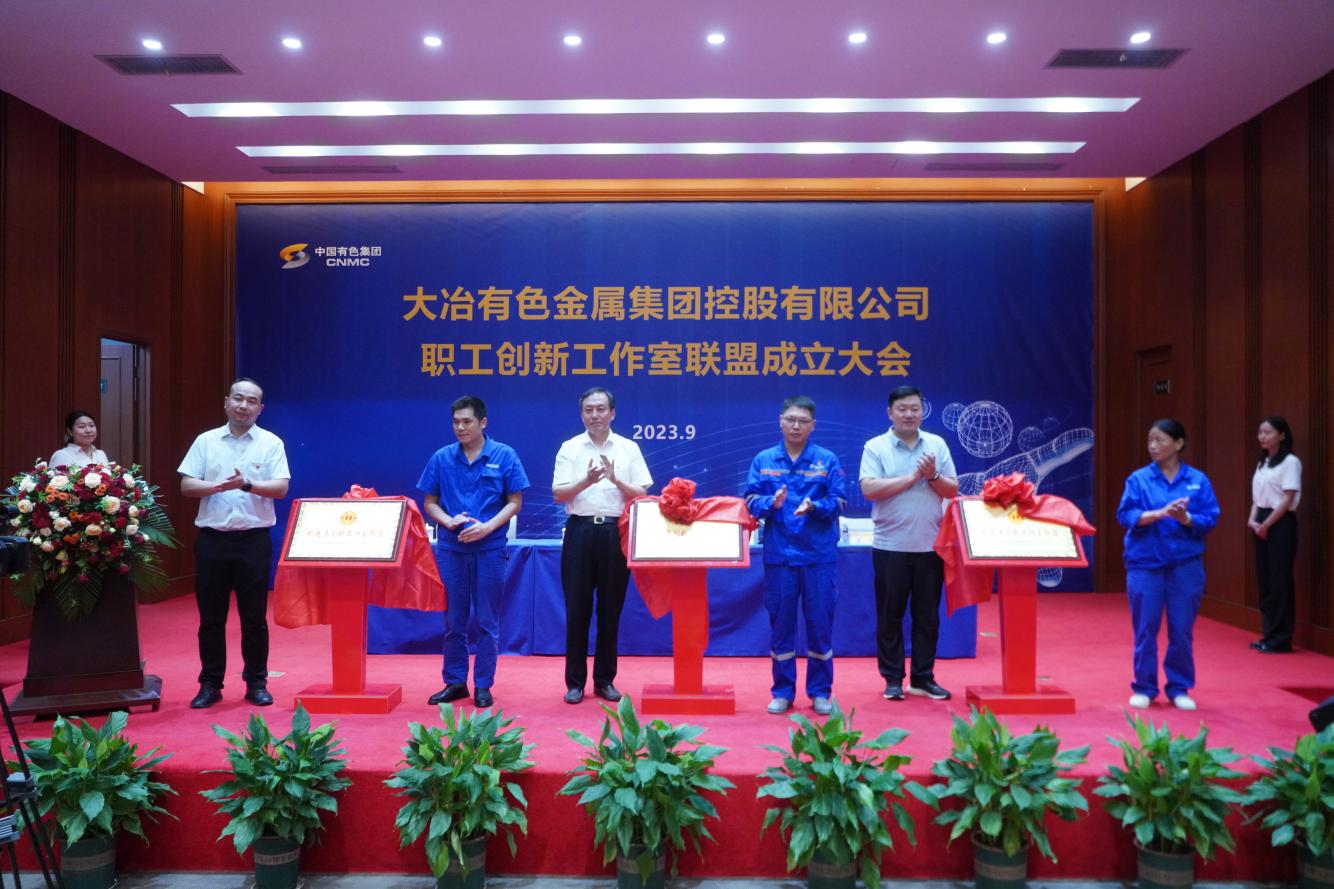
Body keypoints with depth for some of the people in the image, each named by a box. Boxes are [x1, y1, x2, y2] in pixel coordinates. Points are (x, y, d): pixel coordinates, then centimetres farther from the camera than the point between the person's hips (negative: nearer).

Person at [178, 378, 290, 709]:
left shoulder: (271, 443, 2)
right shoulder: (206, 441, 6)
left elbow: (281, 488, -7)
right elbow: (186, 486, 1)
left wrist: (247, 485, -22)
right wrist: (219, 486, -17)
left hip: (254, 540, -1)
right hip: (212, 539, 2)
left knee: (254, 617, 5)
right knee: (211, 617, 8)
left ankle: (256, 683, 16)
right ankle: (210, 684, 19)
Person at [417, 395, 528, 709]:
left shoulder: (504, 456, -2)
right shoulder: (441, 458, 4)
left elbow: (515, 503, -1)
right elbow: (430, 503, 8)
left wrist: (488, 526, -15)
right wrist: (449, 521, -12)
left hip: (490, 549, -2)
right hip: (451, 548, 2)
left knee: (487, 621, 5)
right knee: (453, 620, 9)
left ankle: (483, 685, 16)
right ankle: (454, 682, 22)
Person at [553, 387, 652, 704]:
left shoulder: (629, 448, 5)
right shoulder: (569, 448, 4)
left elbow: (642, 495, 2)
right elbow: (558, 495, -3)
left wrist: (616, 480, -15)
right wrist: (586, 481, -20)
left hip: (615, 532, 1)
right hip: (580, 531, 0)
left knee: (610, 608, 6)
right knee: (577, 608, 3)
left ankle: (605, 680, 17)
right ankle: (575, 681, 13)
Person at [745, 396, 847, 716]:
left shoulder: (827, 460, 1)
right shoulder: (763, 460, 5)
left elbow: (839, 502, -3)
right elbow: (751, 501, 1)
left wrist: (814, 506, -21)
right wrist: (771, 502, -19)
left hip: (819, 555, -1)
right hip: (779, 554, 1)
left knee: (820, 622, 5)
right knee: (780, 623, 7)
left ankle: (820, 692, 18)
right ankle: (782, 691, 19)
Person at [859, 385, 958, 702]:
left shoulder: (937, 445, 7)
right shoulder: (875, 447, -2)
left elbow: (953, 490, 5)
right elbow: (869, 489, -15)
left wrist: (933, 476, -13)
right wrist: (913, 476, -15)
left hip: (930, 545, 3)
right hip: (890, 546, -2)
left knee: (927, 615, 9)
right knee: (890, 615, 4)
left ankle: (923, 678, 20)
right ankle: (892, 679, 15)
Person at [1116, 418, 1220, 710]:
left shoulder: (1197, 480, 2)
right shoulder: (1139, 479, 0)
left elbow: (1211, 519, -1)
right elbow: (1125, 515, -8)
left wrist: (1186, 518, -19)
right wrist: (1160, 513, -20)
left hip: (1186, 565, 1)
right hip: (1145, 564, 0)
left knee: (1182, 630, 6)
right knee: (1145, 629, 5)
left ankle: (1179, 688, 21)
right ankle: (1144, 688, 18)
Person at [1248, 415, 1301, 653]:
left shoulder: (1290, 462, -9)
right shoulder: (1262, 463, 14)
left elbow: (1288, 500, -13)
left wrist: (1266, 525, -13)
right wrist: (1252, 520, -2)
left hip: (1281, 524, -8)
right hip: (1262, 525, 8)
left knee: (1280, 581, -4)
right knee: (1265, 580, 8)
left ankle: (1281, 639, 1)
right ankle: (1269, 634, 14)